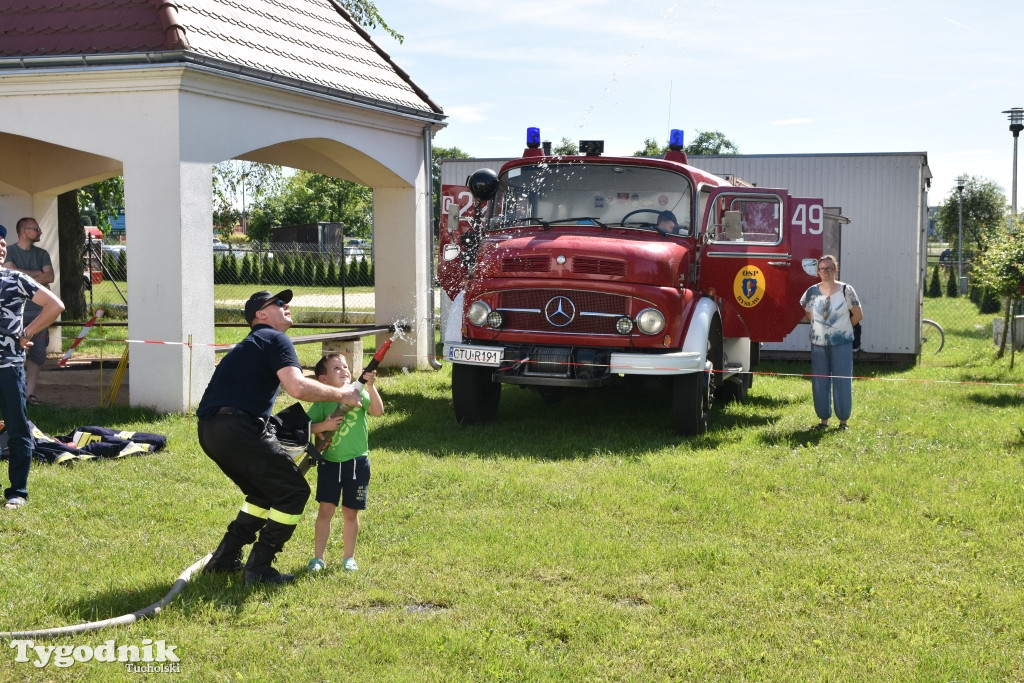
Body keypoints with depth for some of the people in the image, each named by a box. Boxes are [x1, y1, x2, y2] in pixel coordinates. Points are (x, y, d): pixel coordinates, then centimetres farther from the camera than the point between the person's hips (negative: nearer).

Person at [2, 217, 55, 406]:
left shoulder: (42, 254, 12)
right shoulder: (9, 251, 1)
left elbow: (50, 277, -1)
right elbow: (11, 272, -16)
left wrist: (24, 276, -9)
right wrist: (38, 274, -8)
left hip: (39, 310, 4)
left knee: (37, 355, 2)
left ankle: (29, 393, 8)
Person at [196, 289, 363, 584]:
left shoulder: (249, 345, 29)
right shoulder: (276, 340, -1)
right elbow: (297, 388, -17)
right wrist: (339, 394, -4)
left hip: (210, 432, 10)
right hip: (238, 427, -9)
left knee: (266, 493, 25)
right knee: (294, 492, 0)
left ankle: (224, 559, 23)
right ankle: (258, 569, 1)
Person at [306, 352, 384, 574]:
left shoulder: (358, 394, -6)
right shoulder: (322, 402, -4)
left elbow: (378, 411, -22)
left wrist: (371, 386, -33)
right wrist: (324, 426, -22)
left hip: (357, 463, 0)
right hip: (330, 463, 0)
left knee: (350, 513, 9)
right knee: (325, 510, 0)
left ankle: (349, 557, 23)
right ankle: (318, 557, 11)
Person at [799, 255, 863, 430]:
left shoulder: (845, 290, -6)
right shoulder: (812, 291, 2)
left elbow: (858, 315, 1)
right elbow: (806, 314, 17)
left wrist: (842, 326, 9)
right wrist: (822, 325, 11)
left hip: (841, 344, -3)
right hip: (818, 344, 3)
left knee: (842, 381, 1)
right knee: (819, 382, 6)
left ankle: (843, 420, 10)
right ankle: (824, 419, 17)